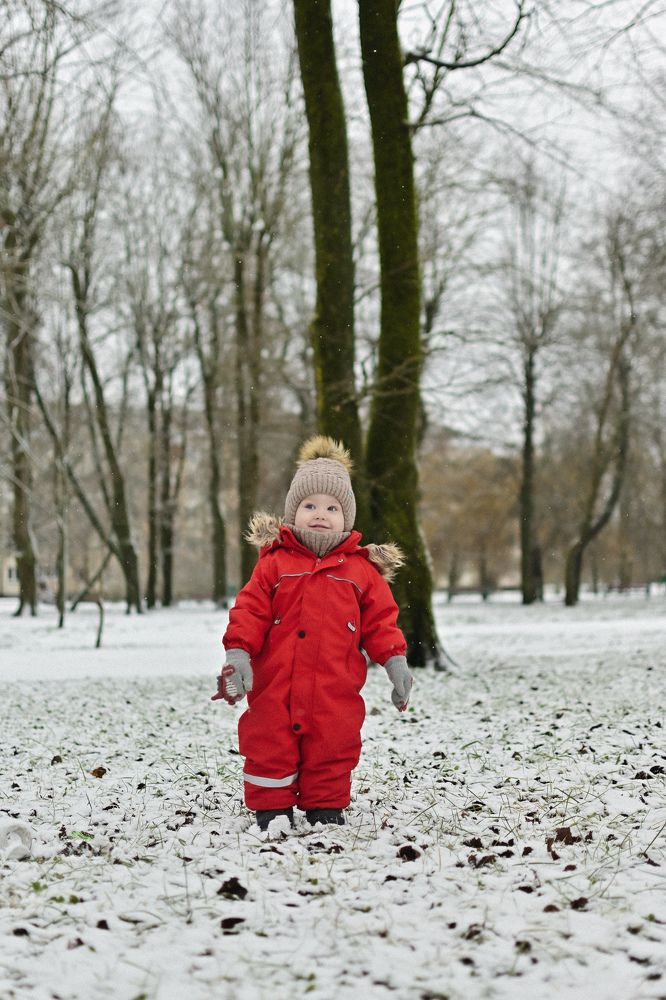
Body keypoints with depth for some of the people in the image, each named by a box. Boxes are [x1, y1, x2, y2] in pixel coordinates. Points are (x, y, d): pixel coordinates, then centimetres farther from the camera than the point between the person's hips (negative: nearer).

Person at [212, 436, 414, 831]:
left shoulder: (361, 569, 7)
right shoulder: (274, 562, 4)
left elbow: (380, 619, 9)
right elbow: (250, 610, 2)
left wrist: (395, 660, 1)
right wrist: (237, 654, -8)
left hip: (336, 689, 1)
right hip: (275, 684, 0)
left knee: (332, 752, 6)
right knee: (270, 748, 3)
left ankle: (326, 808, 20)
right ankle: (272, 809, 16)